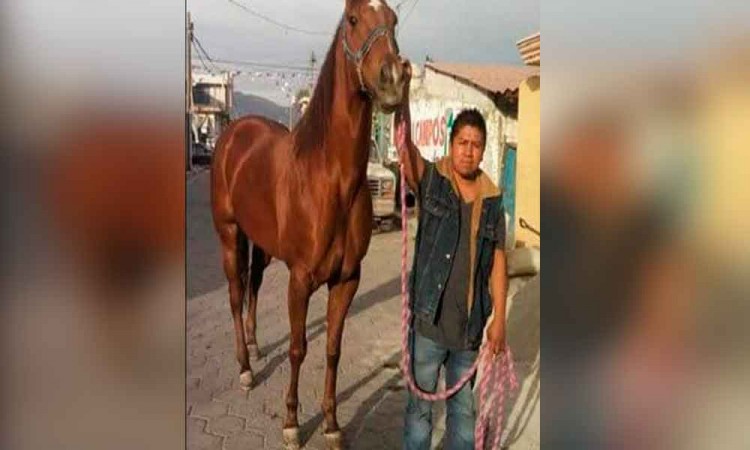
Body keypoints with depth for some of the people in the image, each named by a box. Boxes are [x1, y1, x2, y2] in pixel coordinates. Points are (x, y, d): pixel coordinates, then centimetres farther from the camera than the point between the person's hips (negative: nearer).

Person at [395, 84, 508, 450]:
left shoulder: (493, 200, 2)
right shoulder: (431, 181, -7)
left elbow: (498, 261, 4)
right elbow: (405, 149, -27)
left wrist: (499, 318, 2)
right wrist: (401, 103, -44)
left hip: (470, 325, 3)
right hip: (429, 321, -3)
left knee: (464, 408, 21)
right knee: (420, 405, 12)